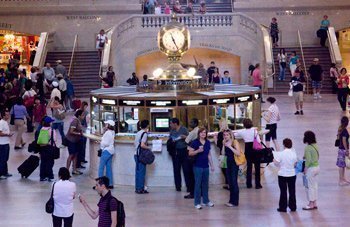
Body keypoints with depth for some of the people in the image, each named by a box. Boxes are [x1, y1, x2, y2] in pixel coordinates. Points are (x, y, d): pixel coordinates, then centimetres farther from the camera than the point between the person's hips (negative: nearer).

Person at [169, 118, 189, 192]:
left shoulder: (184, 129, 1)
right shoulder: (172, 131, 13)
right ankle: (178, 186, 11)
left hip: (184, 150, -4)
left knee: (186, 169, -5)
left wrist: (185, 137, -17)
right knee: (176, 170, 4)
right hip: (175, 152, 4)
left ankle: (188, 186, -2)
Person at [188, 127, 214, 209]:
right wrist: (198, 151, -24)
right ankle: (197, 203, 5)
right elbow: (190, 153, -10)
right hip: (198, 166, -5)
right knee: (198, 184, -1)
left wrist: (211, 165, 13)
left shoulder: (208, 143, 7)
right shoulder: (195, 142, -8)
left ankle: (206, 201, 25)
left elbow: (209, 155, 14)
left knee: (205, 184, 13)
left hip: (206, 166, 5)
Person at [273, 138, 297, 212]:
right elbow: (295, 164, 2)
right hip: (292, 174, 3)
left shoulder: (281, 154, -15)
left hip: (282, 175, -3)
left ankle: (283, 207, 10)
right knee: (292, 191, 12)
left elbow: (277, 163, -12)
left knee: (283, 191, 5)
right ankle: (293, 207, 18)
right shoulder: (293, 153, -5)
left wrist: (274, 160, 9)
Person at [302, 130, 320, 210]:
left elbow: (308, 160, -22)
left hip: (311, 168, -8)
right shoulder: (315, 146, 5)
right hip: (317, 167, 8)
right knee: (315, 186, 15)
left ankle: (311, 204, 9)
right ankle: (315, 203, 23)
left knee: (310, 186, 2)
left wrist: (305, 169, -12)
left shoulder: (308, 148, -20)